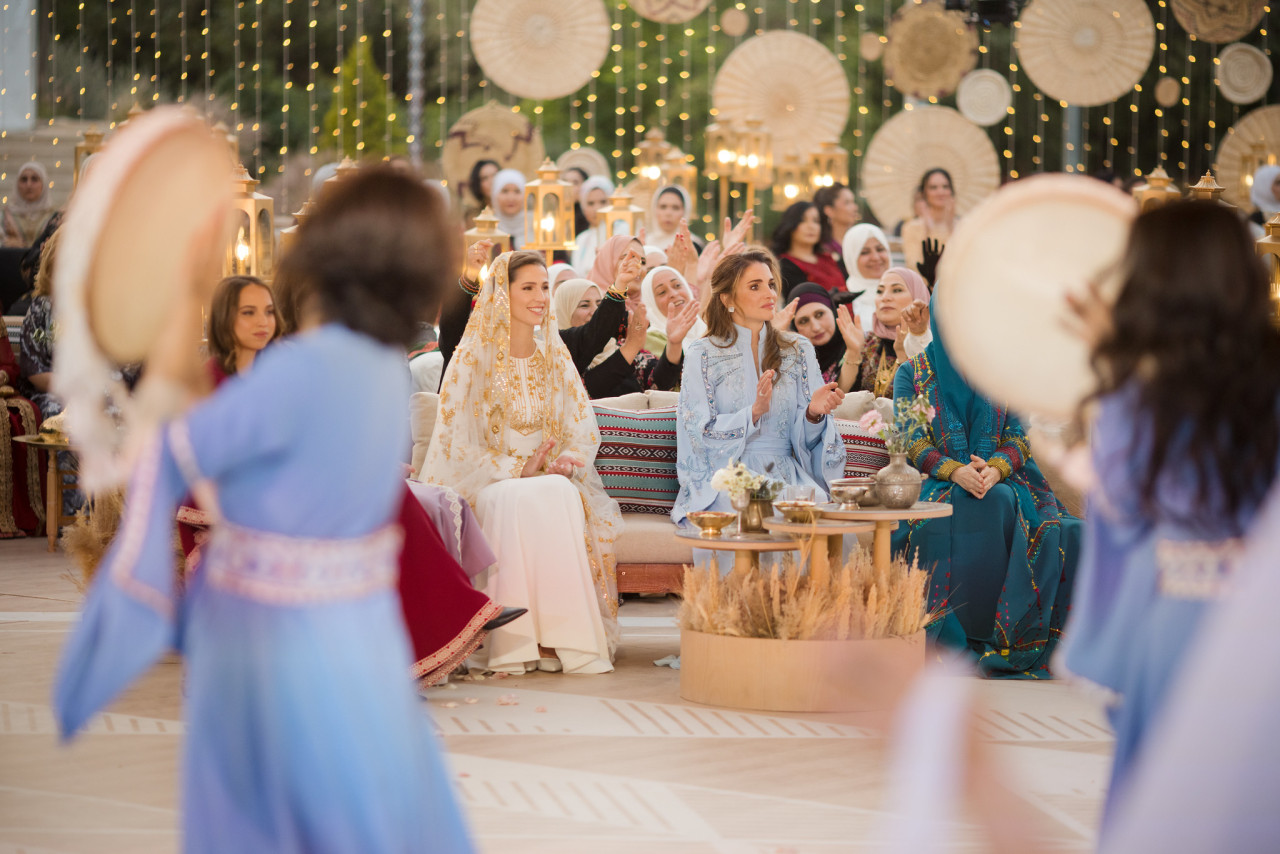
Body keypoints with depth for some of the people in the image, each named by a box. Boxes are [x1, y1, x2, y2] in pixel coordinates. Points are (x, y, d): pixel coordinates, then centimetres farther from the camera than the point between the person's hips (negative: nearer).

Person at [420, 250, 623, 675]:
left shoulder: (555, 357, 14)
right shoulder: (473, 359, -1)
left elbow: (585, 427, 10)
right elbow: (457, 441, -7)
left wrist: (571, 458, -13)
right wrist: (518, 470, -18)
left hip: (551, 479, 3)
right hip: (486, 481, -3)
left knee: (561, 494, -33)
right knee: (519, 501, -37)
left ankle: (565, 635, -35)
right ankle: (513, 641, -39)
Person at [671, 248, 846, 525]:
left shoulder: (798, 351, 13)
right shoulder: (701, 354, 4)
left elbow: (806, 439, 9)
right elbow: (699, 434, -4)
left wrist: (814, 412, -15)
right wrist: (754, 413, -19)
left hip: (787, 475, 3)